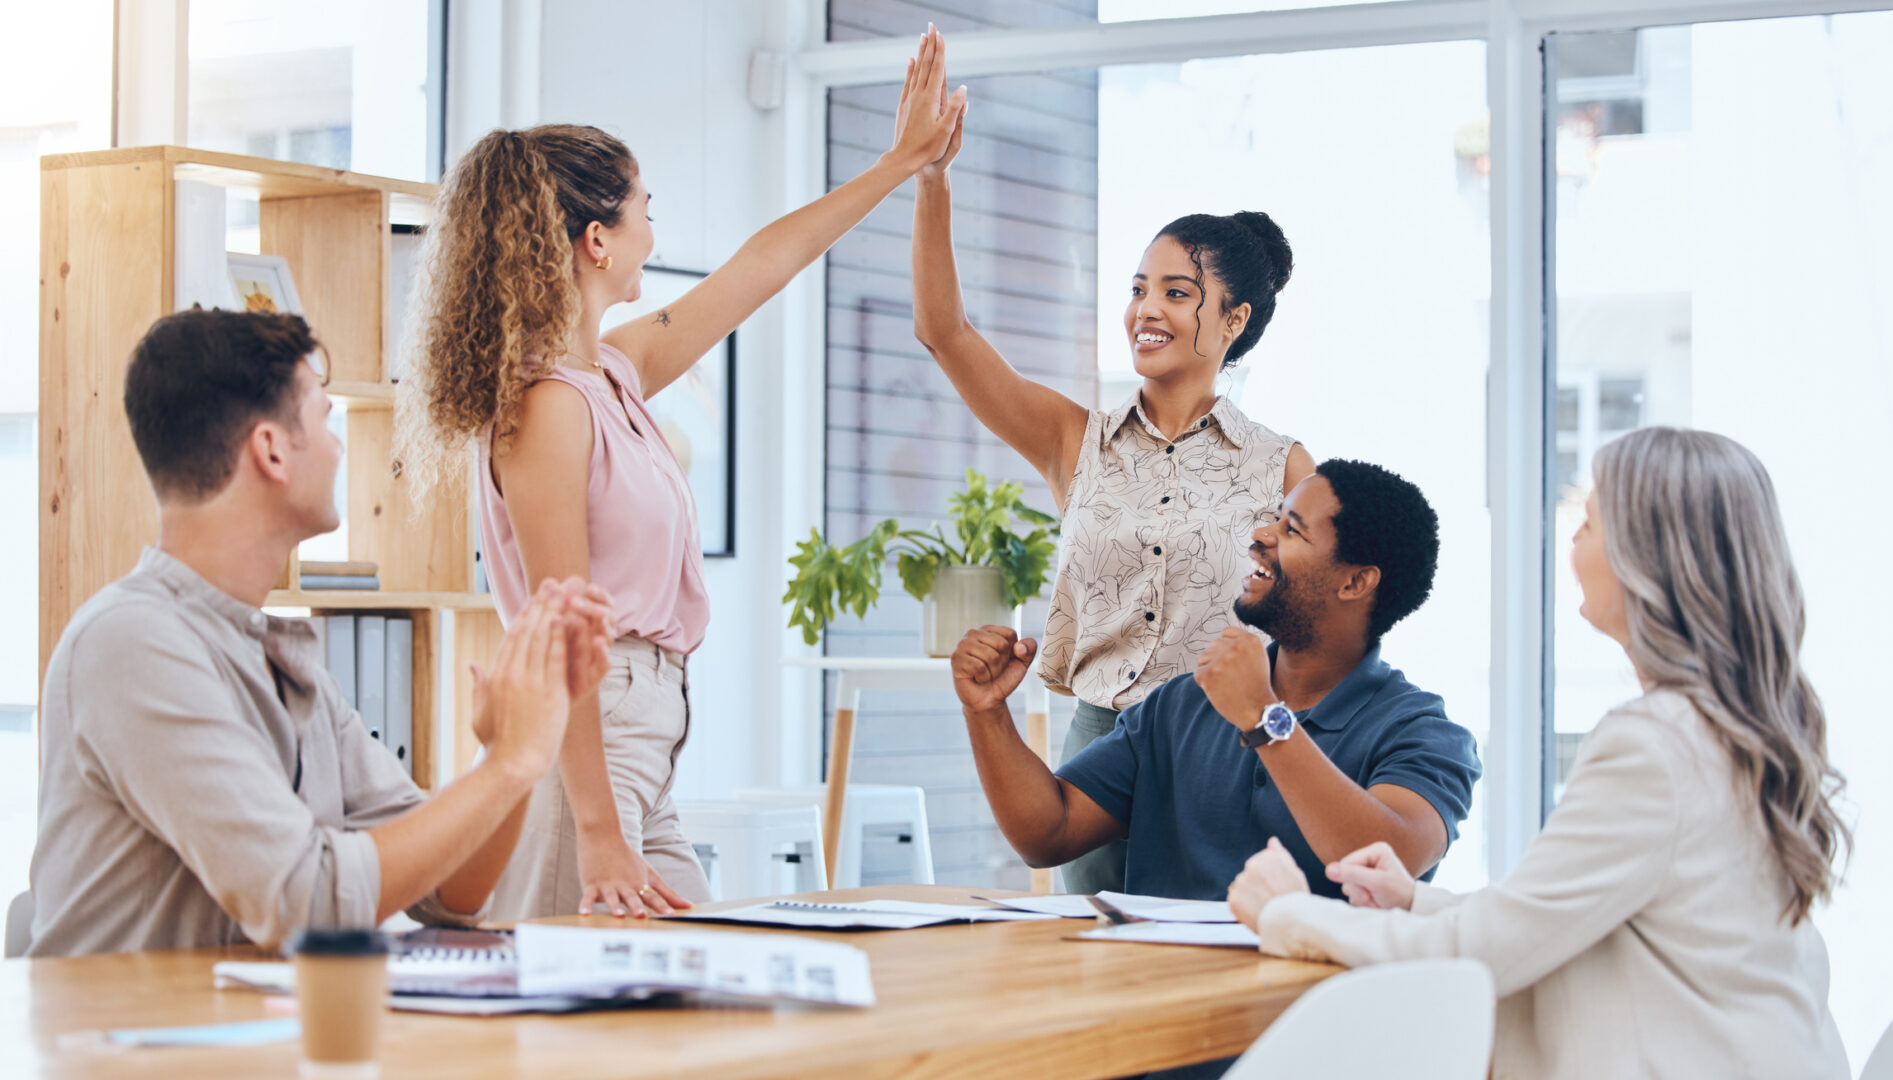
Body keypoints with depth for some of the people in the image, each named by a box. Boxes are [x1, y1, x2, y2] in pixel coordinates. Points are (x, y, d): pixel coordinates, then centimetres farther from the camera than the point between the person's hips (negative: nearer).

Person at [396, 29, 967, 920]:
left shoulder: (615, 372, 13)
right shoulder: (550, 402, -14)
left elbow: (757, 270, 26)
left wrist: (903, 162, 33)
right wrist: (598, 834, -22)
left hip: (643, 745, 10)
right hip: (585, 746, -10)